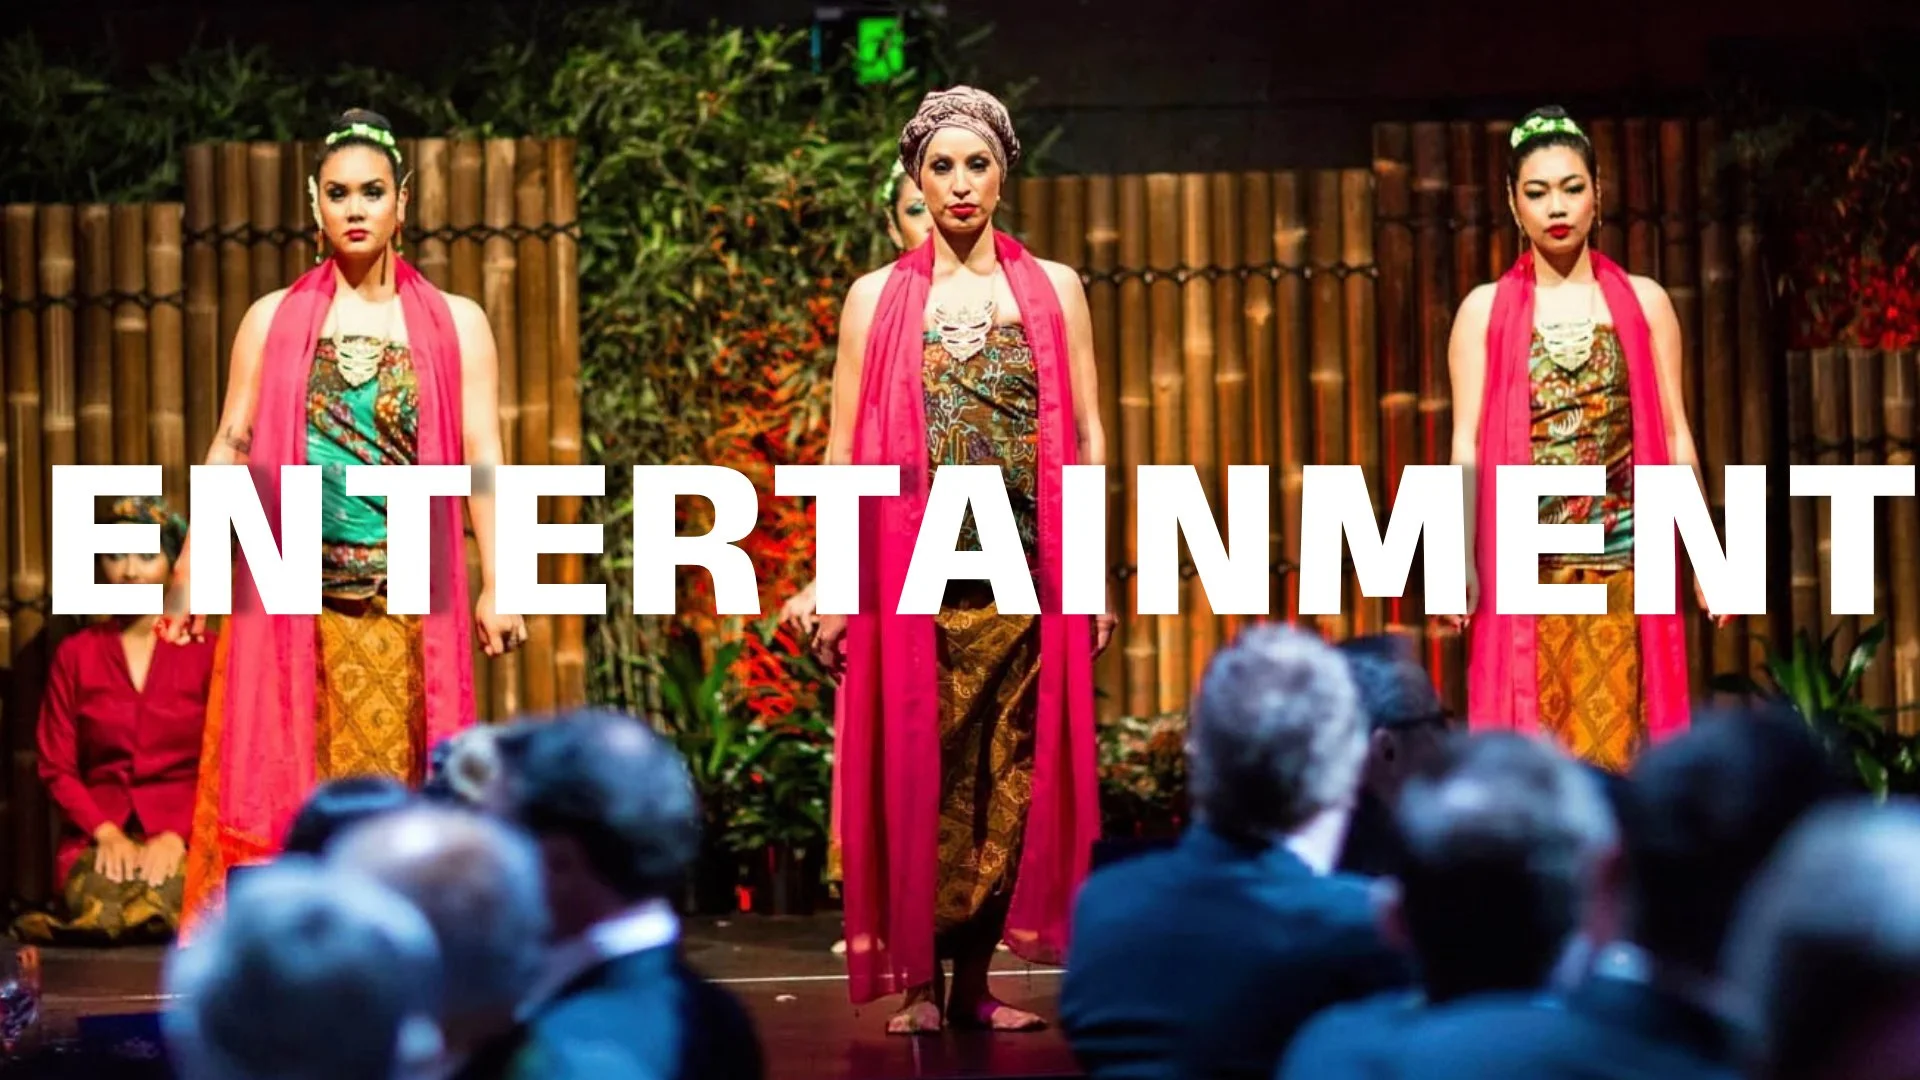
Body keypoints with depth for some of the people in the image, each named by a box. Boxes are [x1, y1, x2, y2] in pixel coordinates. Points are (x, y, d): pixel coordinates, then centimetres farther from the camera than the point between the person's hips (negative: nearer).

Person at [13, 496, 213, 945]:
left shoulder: (205, 651, 6)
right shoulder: (75, 655, 10)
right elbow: (57, 767, 6)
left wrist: (177, 835, -14)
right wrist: (106, 833, -11)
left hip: (184, 834, 0)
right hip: (97, 834, 0)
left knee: (164, 904, -35)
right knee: (103, 911, -34)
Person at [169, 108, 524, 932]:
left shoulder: (456, 324, 6)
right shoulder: (273, 321, 9)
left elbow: (481, 457, 1)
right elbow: (231, 449, 8)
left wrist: (498, 583, -7)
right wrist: (190, 571, 2)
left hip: (405, 596, -1)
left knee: (389, 771, -1)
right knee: (289, 771, -2)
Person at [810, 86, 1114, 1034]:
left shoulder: (1054, 290, 9)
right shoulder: (878, 300, 7)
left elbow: (1086, 438, 8)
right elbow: (844, 448, 5)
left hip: (1026, 576, 1)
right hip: (914, 575, -1)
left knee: (1011, 775, 1)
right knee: (915, 773, -2)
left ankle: (975, 978, 9)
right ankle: (918, 978, 5)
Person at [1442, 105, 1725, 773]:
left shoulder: (1643, 302, 8)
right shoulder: (1485, 310, 6)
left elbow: (1674, 436, 8)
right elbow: (1467, 442, 1)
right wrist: (1459, 557, -10)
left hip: (1620, 559, 0)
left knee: (1612, 730, -1)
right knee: (1530, 729, -2)